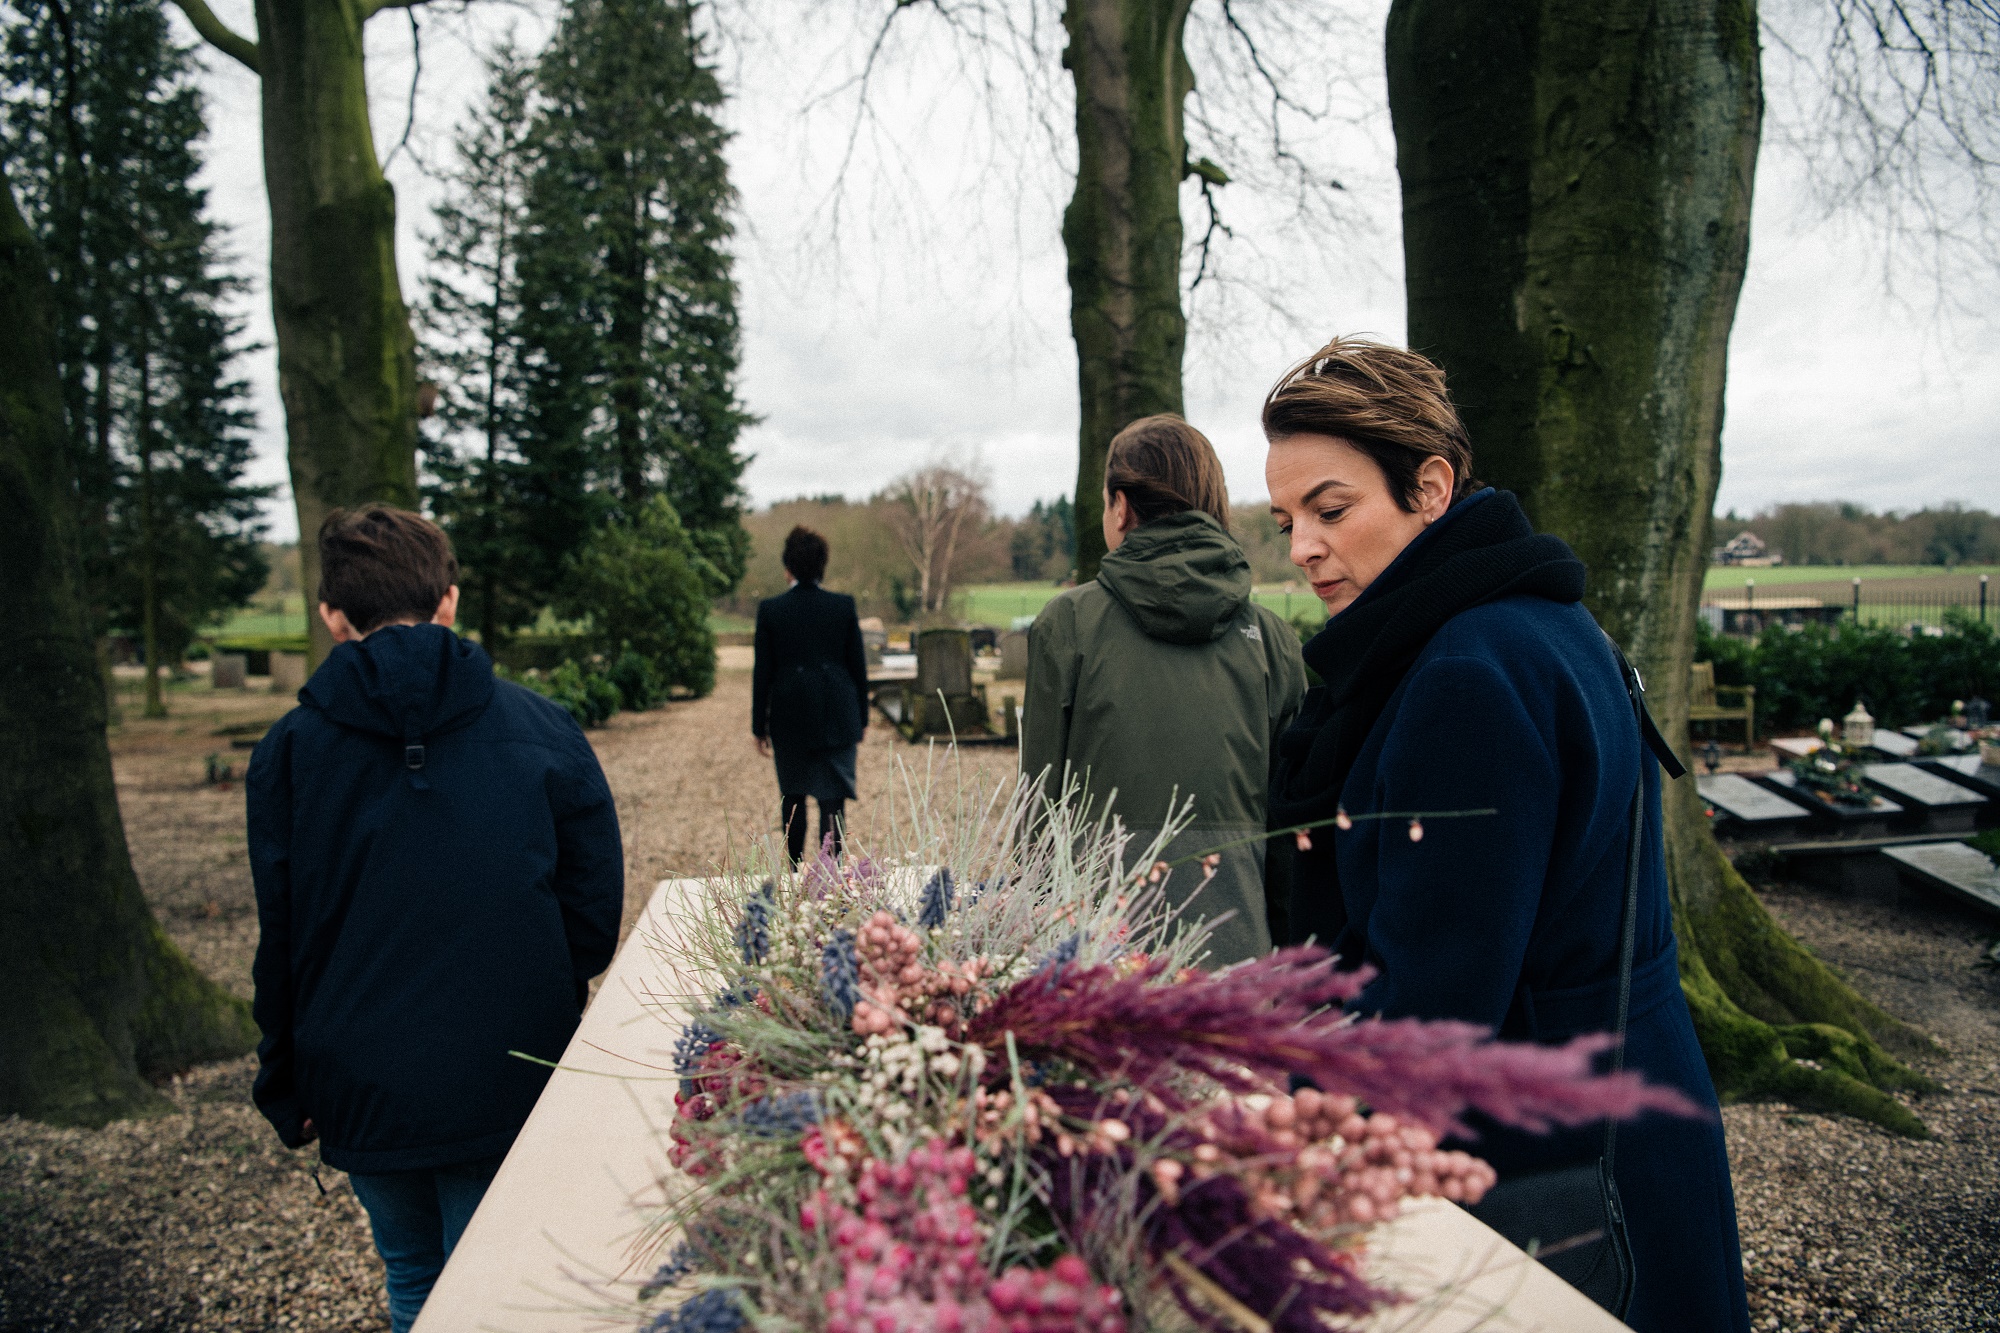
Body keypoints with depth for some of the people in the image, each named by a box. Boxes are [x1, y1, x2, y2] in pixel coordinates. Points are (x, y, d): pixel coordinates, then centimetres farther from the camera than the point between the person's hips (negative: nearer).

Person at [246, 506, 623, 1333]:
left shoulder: (287, 752, -5)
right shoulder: (542, 729, -7)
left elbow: (282, 943, 0)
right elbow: (596, 917, -4)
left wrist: (285, 1091, 13)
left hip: (364, 1088, 1)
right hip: (510, 1081, -1)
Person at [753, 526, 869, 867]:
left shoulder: (769, 609, -6)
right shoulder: (843, 605, -4)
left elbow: (762, 673, -2)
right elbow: (858, 665, 1)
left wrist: (759, 727, 6)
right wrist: (862, 717, 11)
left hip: (789, 717, 1)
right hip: (836, 716, 0)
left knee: (792, 796, 16)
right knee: (833, 798, 3)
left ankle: (796, 869, 26)